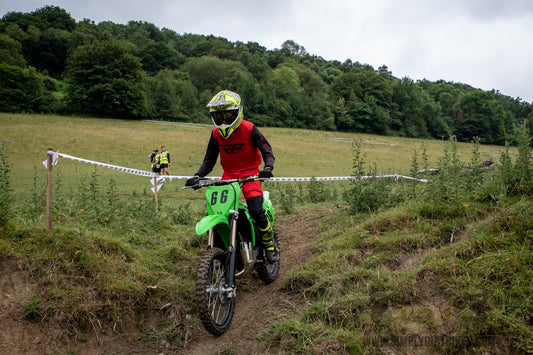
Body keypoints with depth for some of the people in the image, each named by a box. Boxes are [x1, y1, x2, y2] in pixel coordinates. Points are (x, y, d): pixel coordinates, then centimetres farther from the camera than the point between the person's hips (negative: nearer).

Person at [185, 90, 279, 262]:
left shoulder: (249, 129, -11)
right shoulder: (216, 133, 3)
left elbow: (267, 151, -10)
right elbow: (209, 159, 8)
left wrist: (267, 168, -31)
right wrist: (197, 176, -8)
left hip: (250, 174, -4)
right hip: (228, 175, 5)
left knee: (256, 211, -23)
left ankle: (269, 243, 3)